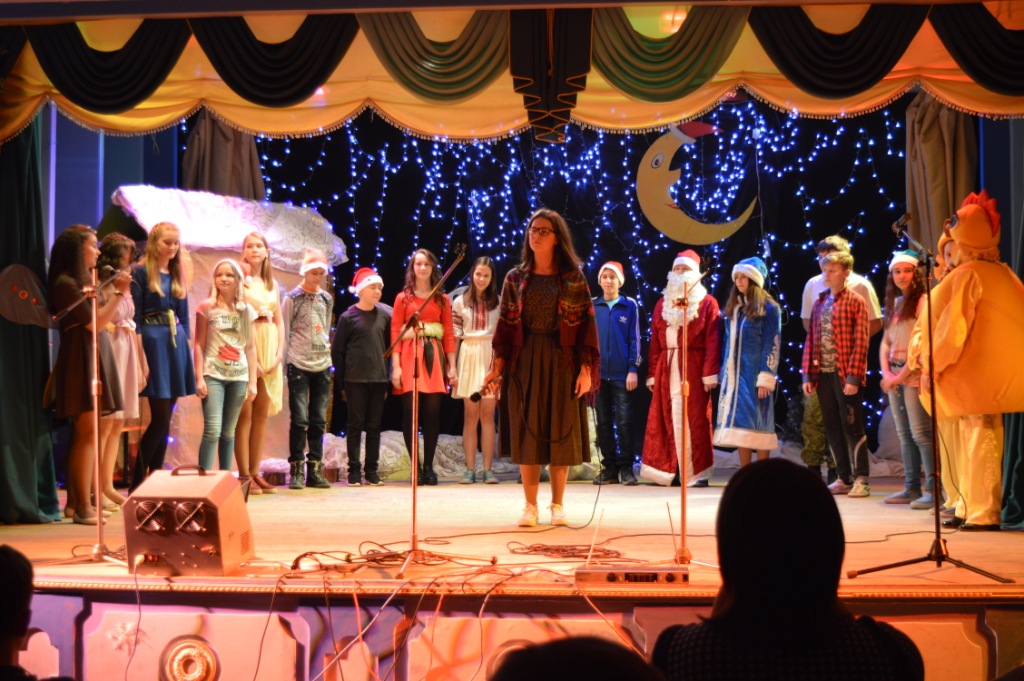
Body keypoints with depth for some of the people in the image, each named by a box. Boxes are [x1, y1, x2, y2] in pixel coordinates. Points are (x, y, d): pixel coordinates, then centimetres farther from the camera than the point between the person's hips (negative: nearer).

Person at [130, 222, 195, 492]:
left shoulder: (177, 275, 16)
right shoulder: (141, 272, -4)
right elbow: (135, 318, -9)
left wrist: (188, 351, 11)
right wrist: (141, 357, -15)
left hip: (177, 343, 7)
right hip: (153, 341, -7)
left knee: (165, 419, 7)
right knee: (160, 417, -10)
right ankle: (137, 482, -3)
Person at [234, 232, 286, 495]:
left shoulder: (272, 283, 15)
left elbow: (279, 321, 14)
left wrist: (279, 354, 0)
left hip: (269, 350, 6)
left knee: (262, 413, 7)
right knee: (245, 414, -5)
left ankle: (255, 472, 12)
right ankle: (244, 475, -3)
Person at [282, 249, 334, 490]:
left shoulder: (327, 299, 12)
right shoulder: (292, 298, -1)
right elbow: (284, 333, 0)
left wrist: (326, 351, 13)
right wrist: (284, 364, -4)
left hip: (322, 365, 4)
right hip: (299, 365, -4)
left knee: (319, 420, 5)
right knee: (299, 419, -7)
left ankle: (315, 469, 11)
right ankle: (296, 470, -1)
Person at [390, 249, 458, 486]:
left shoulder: (442, 300, 11)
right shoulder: (403, 298, 7)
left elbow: (449, 335, 7)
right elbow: (395, 333, 1)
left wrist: (452, 367, -1)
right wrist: (396, 367, -9)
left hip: (434, 357, 1)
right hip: (410, 355, -1)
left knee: (432, 413, -2)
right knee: (410, 412, -4)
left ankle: (428, 466, 5)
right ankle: (416, 466, 2)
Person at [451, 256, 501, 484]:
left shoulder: (499, 303, 6)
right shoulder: (460, 302, 6)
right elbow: (454, 336, 5)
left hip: (491, 358, 0)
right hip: (468, 356, 0)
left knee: (487, 414, 0)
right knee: (470, 415, 2)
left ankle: (488, 469, 1)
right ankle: (470, 469, 3)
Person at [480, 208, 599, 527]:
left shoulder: (574, 278, 2)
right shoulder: (515, 278, 7)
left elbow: (587, 324, -1)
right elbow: (506, 324, 5)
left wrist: (586, 368, -9)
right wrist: (497, 365, -3)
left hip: (562, 362, -1)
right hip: (524, 361, 1)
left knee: (561, 433, 2)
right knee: (527, 433, 1)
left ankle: (557, 505, 12)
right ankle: (530, 506, 7)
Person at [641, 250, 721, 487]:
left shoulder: (707, 303, 3)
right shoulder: (662, 304, 15)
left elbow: (713, 341, -5)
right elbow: (655, 341, 10)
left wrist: (710, 374, -13)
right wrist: (652, 374, 3)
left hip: (694, 368, -4)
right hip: (666, 369, 4)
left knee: (695, 419, -3)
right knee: (669, 419, 2)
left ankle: (698, 472, 1)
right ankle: (671, 471, 5)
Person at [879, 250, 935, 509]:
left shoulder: (922, 301, -7)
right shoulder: (894, 303, 16)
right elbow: (885, 343, 14)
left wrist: (900, 376, -14)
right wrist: (886, 373, -2)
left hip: (914, 375, -8)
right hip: (895, 376, 8)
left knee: (921, 434, -11)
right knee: (904, 435, 10)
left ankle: (934, 489, -10)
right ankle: (911, 488, 16)